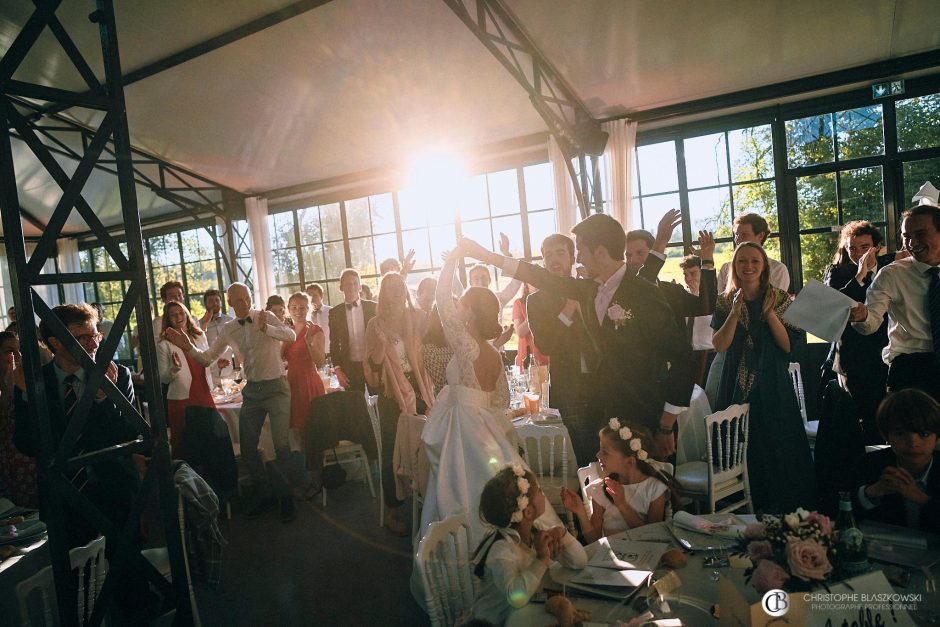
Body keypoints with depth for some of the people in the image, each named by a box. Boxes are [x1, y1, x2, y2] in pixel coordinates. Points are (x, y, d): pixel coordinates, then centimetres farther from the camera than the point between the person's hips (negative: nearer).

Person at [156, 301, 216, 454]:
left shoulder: (200, 336, 11)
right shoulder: (164, 344, -1)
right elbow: (163, 378, -2)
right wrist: (175, 367, -19)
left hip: (205, 396, 4)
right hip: (180, 400, -4)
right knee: (182, 445, 1)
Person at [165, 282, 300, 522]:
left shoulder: (267, 317, -7)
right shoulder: (228, 329, 5)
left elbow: (291, 336, -24)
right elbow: (207, 358, 9)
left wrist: (267, 328, -41)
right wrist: (188, 347, -9)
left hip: (276, 387, -4)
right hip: (252, 390, 5)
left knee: (281, 445, -5)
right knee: (247, 448, 7)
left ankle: (285, 497, 12)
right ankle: (266, 494, 26)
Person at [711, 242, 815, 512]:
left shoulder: (780, 299, 3)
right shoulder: (724, 302, 5)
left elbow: (788, 345, -6)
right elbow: (719, 345, -7)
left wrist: (770, 313, -15)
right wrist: (735, 312, -14)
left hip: (772, 386, 0)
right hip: (736, 386, 1)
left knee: (776, 446, 2)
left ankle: (781, 508, 17)